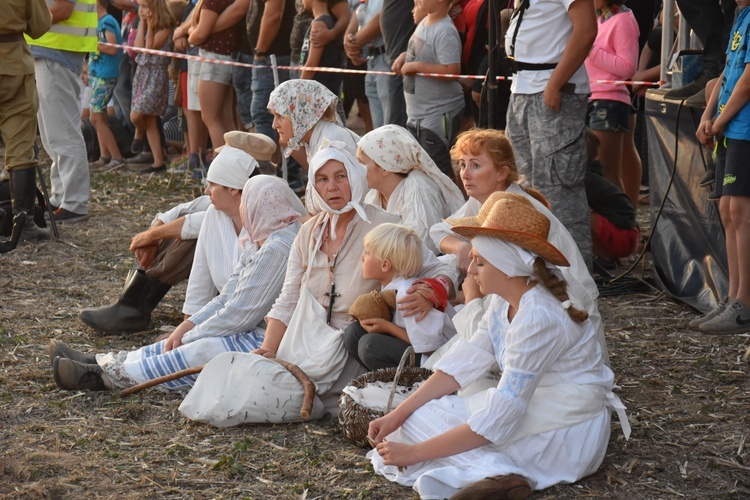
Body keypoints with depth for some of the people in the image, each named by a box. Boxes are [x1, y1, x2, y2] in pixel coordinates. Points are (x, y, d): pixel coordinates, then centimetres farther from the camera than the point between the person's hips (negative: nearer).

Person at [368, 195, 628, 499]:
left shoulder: (539, 318, -27)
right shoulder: (505, 303, 2)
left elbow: (499, 418, -28)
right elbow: (462, 364, 2)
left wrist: (414, 452, -25)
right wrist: (397, 415, -7)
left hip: (567, 437, -10)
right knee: (419, 415, 1)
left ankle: (498, 474, -29)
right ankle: (498, 471, -15)